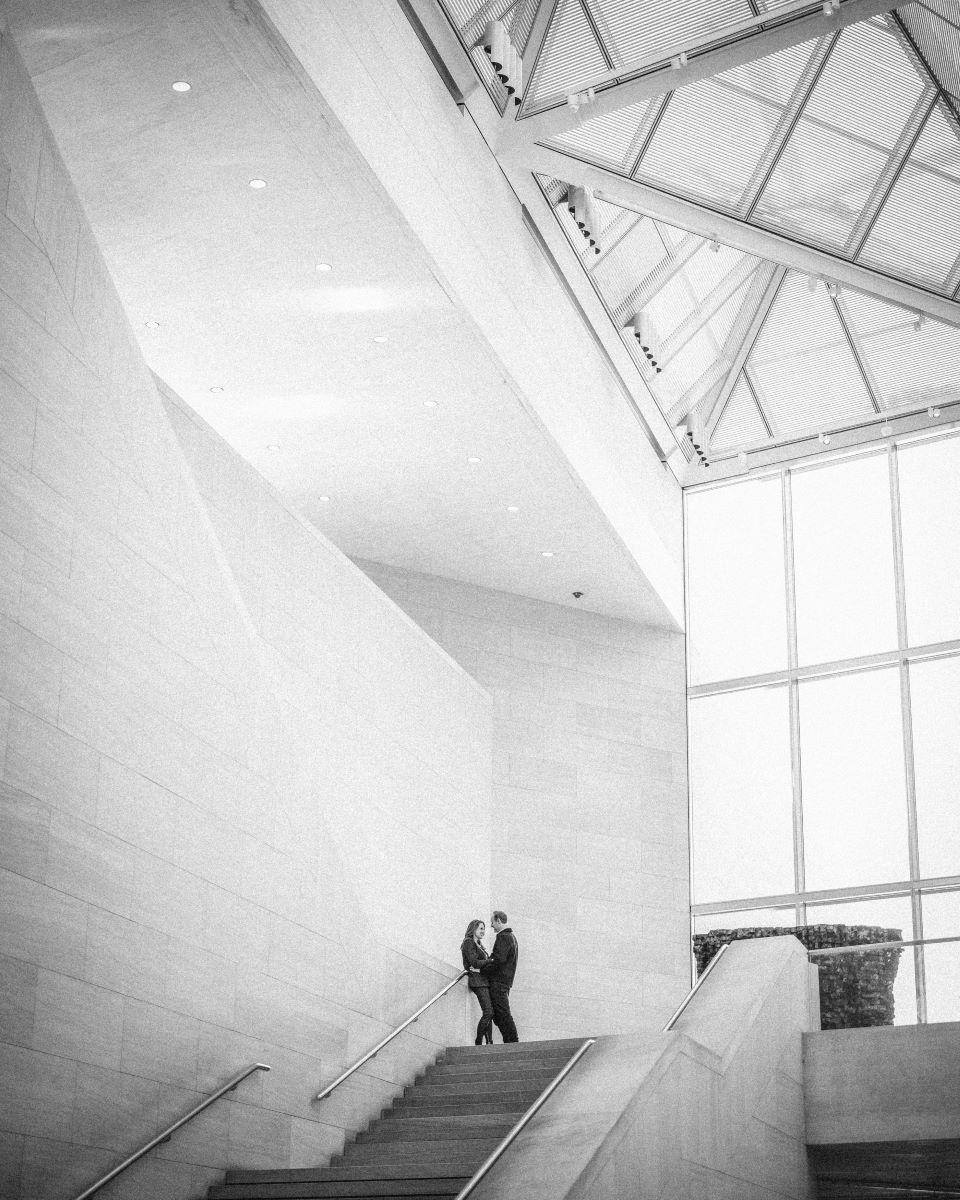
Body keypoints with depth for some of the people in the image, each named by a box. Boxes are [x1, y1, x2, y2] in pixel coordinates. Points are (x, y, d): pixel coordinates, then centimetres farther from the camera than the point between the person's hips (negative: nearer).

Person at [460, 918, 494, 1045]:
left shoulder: (479, 944, 24)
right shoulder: (468, 943, -4)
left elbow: (483, 961, 17)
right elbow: (475, 963, -14)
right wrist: (491, 960, -10)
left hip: (484, 980, 9)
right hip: (477, 980, -9)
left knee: (489, 1013, 1)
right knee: (488, 1012, -16)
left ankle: (489, 1042, -2)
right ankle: (478, 1042, -10)